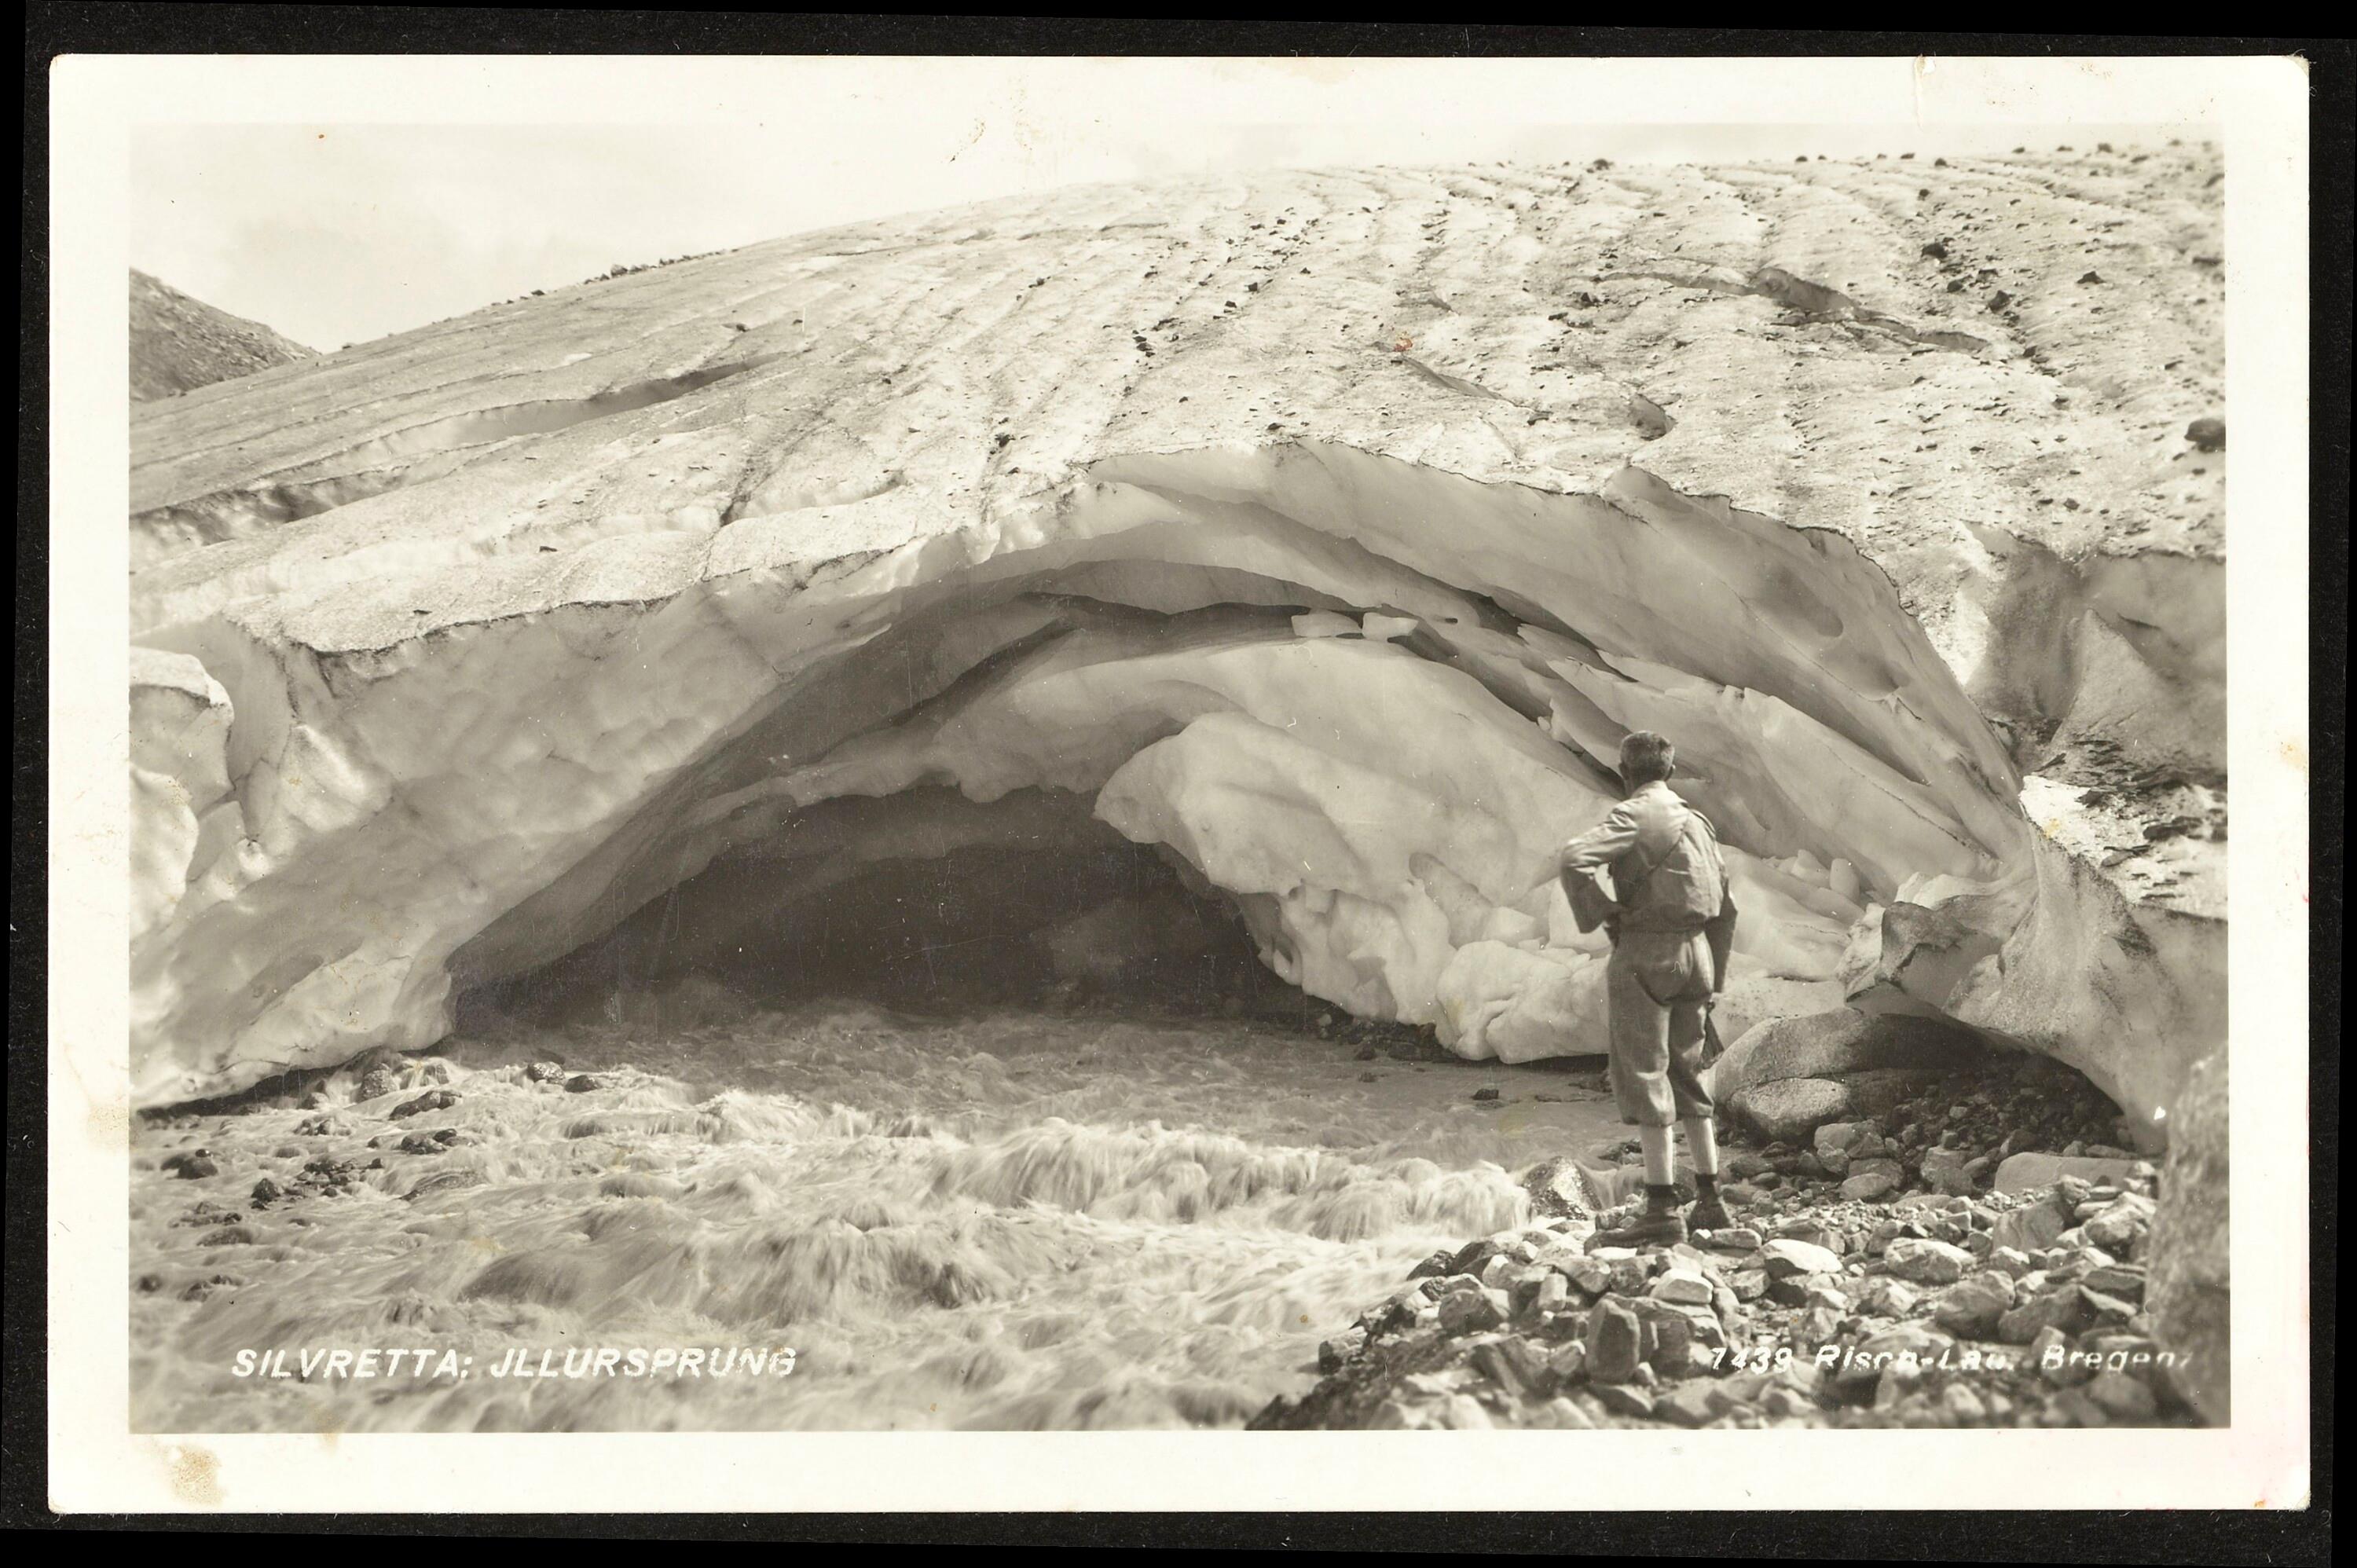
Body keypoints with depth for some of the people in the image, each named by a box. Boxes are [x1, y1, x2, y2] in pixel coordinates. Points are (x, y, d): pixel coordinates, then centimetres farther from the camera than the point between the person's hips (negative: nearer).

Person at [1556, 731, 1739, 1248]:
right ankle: (1710, 1201, 16)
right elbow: (1725, 908, 19)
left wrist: (1599, 913, -10)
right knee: (1688, 1076, 15)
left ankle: (1662, 1209, -11)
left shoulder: (1633, 815, -7)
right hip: (1695, 952, 7)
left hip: (1645, 952, -7)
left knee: (1644, 1075, -6)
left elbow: (1572, 859, -24)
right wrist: (1715, 977, 24)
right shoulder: (1698, 822, 15)